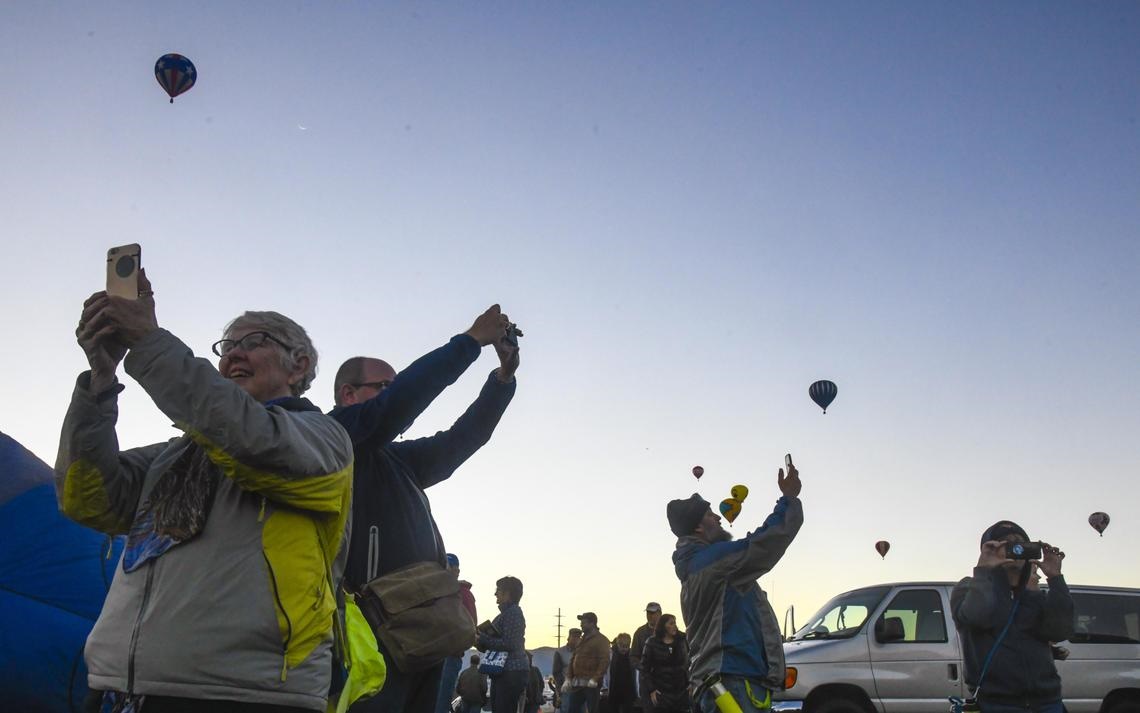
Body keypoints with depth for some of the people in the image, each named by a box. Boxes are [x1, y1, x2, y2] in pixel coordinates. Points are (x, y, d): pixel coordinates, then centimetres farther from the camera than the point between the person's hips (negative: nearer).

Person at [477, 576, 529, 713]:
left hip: (512, 672, -10)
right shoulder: (504, 613, 20)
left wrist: (482, 639, -13)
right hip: (502, 671, 10)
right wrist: (480, 641, 4)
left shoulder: (513, 612, -10)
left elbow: (509, 644, -19)